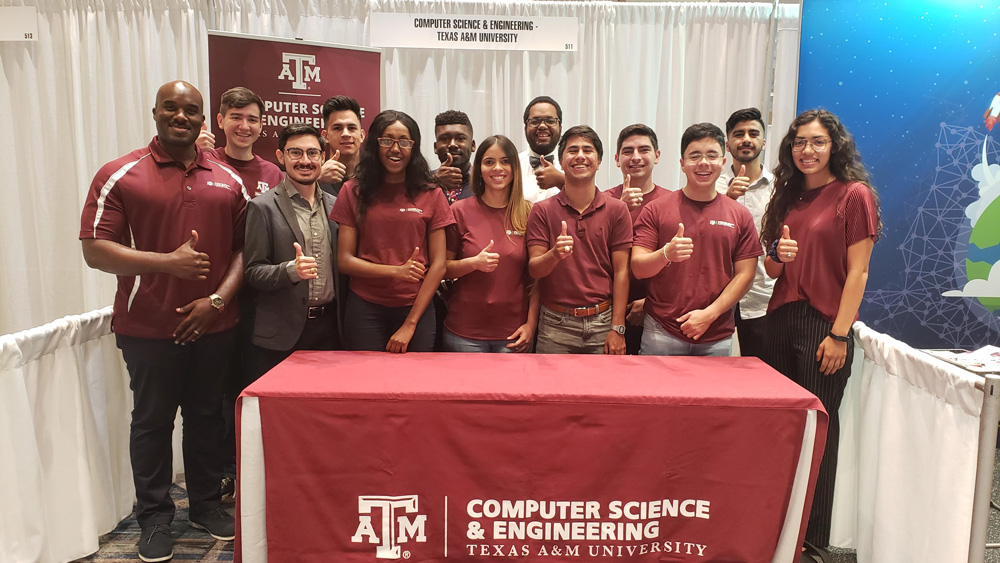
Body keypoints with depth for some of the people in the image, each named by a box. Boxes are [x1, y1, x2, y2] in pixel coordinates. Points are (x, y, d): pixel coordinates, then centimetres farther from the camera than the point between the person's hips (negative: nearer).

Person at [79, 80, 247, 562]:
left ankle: (206, 505, 30)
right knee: (152, 421, 9)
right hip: (148, 328, -2)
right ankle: (154, 518, 24)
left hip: (214, 324, 3)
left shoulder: (228, 180, 6)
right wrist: (169, 262, -19)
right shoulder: (120, 175, -3)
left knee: (207, 417, 13)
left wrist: (218, 298, -8)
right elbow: (95, 250, -8)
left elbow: (244, 247, 5)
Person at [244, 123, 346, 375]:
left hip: (329, 327, 4)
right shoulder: (263, 207, -4)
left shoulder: (334, 205, 10)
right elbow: (253, 272, -7)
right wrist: (292, 269, -25)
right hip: (282, 334, -4)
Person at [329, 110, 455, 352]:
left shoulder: (431, 195, 2)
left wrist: (410, 323, -7)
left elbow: (438, 266, -1)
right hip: (365, 307, 0)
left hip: (416, 308, 0)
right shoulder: (353, 192, 4)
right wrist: (396, 271, -14)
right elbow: (345, 260, 0)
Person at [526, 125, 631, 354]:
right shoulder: (542, 211, 1)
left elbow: (621, 271, -2)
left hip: (603, 321, 0)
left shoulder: (617, 209, 1)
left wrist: (617, 329, -6)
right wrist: (555, 254, -27)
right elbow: (534, 269, -5)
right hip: (556, 324, 0)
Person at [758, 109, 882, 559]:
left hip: (825, 323, -6)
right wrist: (779, 256, -5)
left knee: (817, 429, 3)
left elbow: (857, 272, -9)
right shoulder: (787, 197, 14)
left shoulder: (854, 194, -4)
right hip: (781, 319, 6)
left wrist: (839, 334, -15)